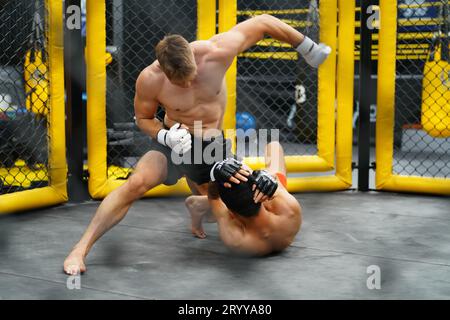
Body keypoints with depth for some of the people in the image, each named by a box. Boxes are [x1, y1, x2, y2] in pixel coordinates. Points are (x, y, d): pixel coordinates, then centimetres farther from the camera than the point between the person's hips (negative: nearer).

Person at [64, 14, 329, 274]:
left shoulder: (216, 53, -28)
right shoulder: (149, 80, -26)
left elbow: (263, 22, -16)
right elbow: (143, 118, -5)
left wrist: (306, 46, -6)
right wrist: (166, 136, -27)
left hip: (212, 145, 3)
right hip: (176, 142, -3)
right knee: (136, 184, -28)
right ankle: (81, 249, -21)